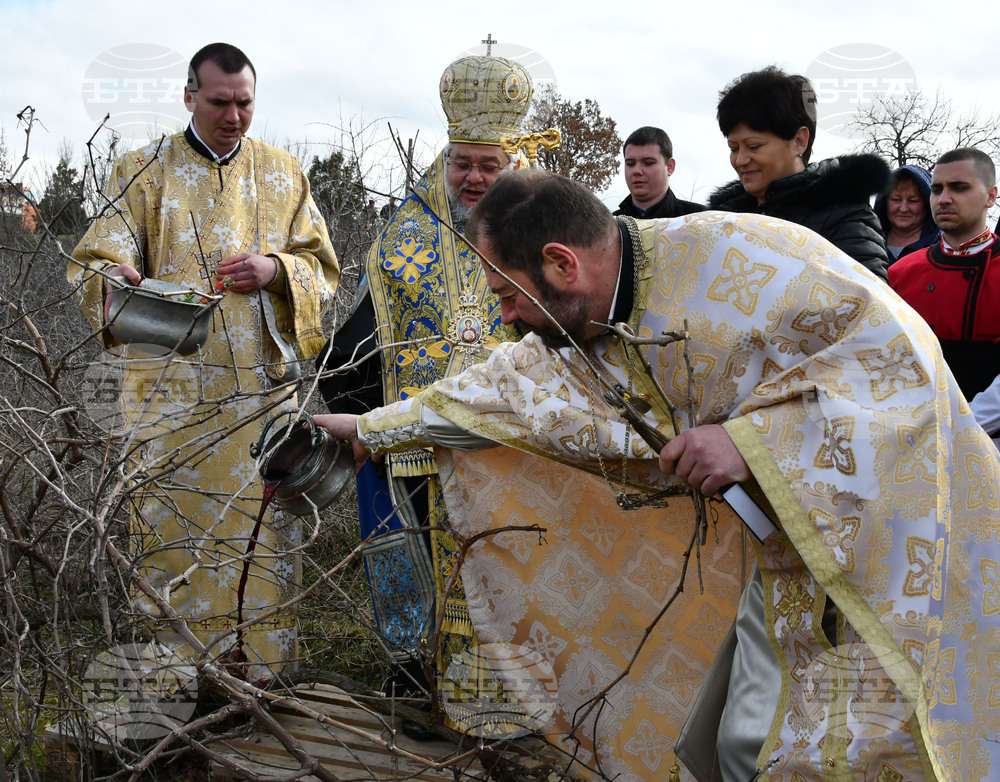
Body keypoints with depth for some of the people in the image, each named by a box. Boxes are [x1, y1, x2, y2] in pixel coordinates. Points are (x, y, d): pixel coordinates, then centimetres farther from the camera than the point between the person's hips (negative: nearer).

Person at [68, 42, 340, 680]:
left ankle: (264, 671, 15)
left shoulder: (284, 174, 12)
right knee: (174, 531, -1)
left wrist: (275, 270, -9)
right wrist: (113, 277, -28)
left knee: (263, 530, 3)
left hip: (263, 387, 2)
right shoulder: (145, 173, 5)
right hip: (172, 385, -2)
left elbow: (324, 269, 12)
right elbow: (93, 262, -4)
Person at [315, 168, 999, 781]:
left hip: (897, 524, -7)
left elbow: (903, 351, -24)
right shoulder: (576, 335, 2)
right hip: (792, 540, 7)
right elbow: (500, 390, 19)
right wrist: (375, 427, 27)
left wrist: (749, 437, -28)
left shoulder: (741, 259, -24)